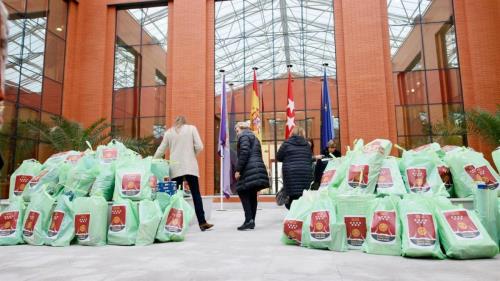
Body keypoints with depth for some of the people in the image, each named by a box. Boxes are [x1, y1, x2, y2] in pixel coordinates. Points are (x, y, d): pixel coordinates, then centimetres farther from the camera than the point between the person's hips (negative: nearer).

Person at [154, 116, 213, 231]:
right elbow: (199, 147, -3)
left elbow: (160, 150, 13)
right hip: (190, 166, -2)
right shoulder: (191, 128, 6)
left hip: (175, 168, 2)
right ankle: (202, 222, -1)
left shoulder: (169, 132, 11)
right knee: (196, 194, 1)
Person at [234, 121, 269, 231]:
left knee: (243, 193, -5)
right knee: (252, 195, 9)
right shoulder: (254, 137, 27)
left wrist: (238, 170, -15)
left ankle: (249, 219, -14)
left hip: (249, 170, -9)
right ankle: (251, 221, 11)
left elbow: (244, 153, -15)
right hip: (258, 168, 9)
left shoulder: (244, 136, -1)